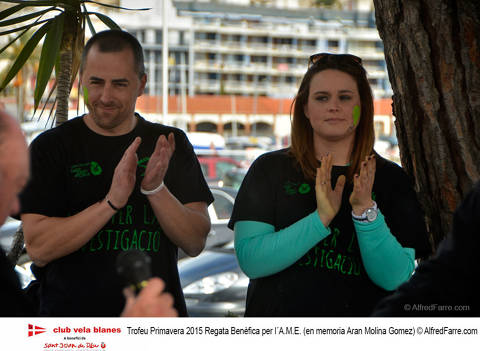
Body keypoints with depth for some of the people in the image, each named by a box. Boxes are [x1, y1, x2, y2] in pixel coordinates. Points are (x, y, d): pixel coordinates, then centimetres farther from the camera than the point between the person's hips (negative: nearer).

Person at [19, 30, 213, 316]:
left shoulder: (171, 145, 4)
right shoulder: (50, 147, -3)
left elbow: (195, 243, -2)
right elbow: (39, 249, -12)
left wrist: (155, 189, -18)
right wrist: (112, 201, -21)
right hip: (71, 312, -1)